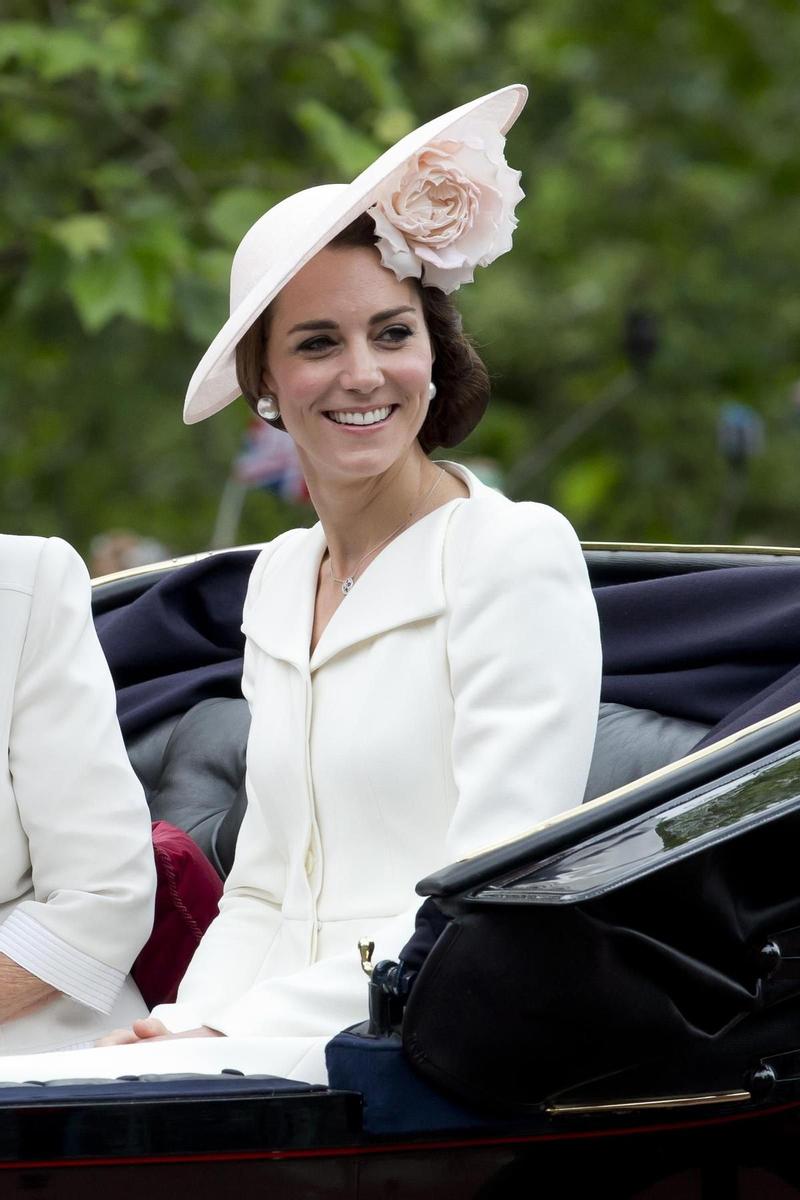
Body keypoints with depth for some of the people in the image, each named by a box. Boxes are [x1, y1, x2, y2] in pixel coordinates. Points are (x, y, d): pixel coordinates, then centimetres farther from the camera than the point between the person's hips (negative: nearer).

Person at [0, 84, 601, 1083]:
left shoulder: (517, 555, -5)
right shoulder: (280, 579, 18)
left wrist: (239, 1035, -14)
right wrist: (188, 1026, -2)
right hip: (289, 1052, 6)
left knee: (89, 1107, -29)